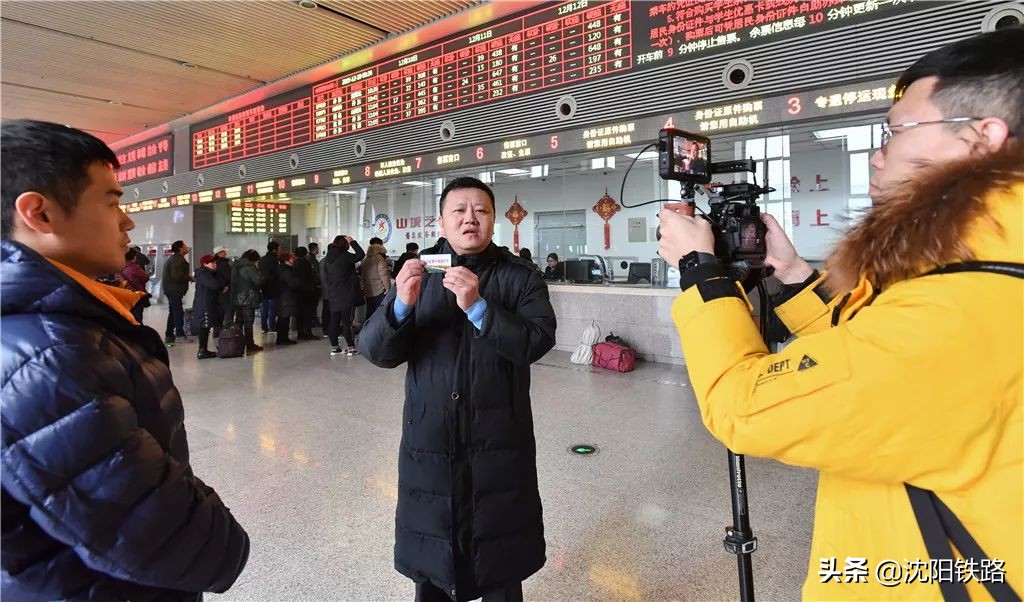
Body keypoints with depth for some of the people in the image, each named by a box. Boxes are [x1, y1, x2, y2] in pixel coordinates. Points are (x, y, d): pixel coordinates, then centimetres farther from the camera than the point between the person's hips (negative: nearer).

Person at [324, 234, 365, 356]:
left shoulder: (328, 258, 8)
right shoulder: (345, 256, -13)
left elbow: (326, 276, 12)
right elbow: (361, 255, -5)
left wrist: (331, 288, 18)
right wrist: (352, 242, 0)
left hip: (333, 295, 6)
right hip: (346, 295, -6)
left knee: (334, 322, 9)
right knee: (346, 321, -4)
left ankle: (334, 347, 16)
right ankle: (351, 347, -1)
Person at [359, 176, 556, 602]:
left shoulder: (520, 277, -2)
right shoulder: (419, 273, 3)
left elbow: (539, 341, -17)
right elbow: (375, 351, -4)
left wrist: (479, 307, -28)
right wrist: (401, 305, -23)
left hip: (499, 444, -1)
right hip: (428, 441, 2)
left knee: (500, 564, 16)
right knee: (429, 551, 20)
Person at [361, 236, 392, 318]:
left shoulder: (365, 260, 13)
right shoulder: (380, 258, -11)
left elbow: (362, 273, 20)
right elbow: (383, 274, -17)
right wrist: (388, 287, -10)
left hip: (367, 292, 7)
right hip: (379, 292, -7)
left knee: (370, 313, 12)